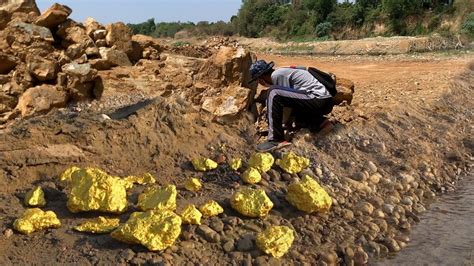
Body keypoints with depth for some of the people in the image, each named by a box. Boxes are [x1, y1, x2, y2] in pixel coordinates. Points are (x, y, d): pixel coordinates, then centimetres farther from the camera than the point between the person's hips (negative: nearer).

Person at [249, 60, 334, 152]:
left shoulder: (277, 75, -8)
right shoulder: (282, 72, 22)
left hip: (319, 99, -10)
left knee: (273, 93, -17)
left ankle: (276, 140, -17)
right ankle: (320, 122, 9)